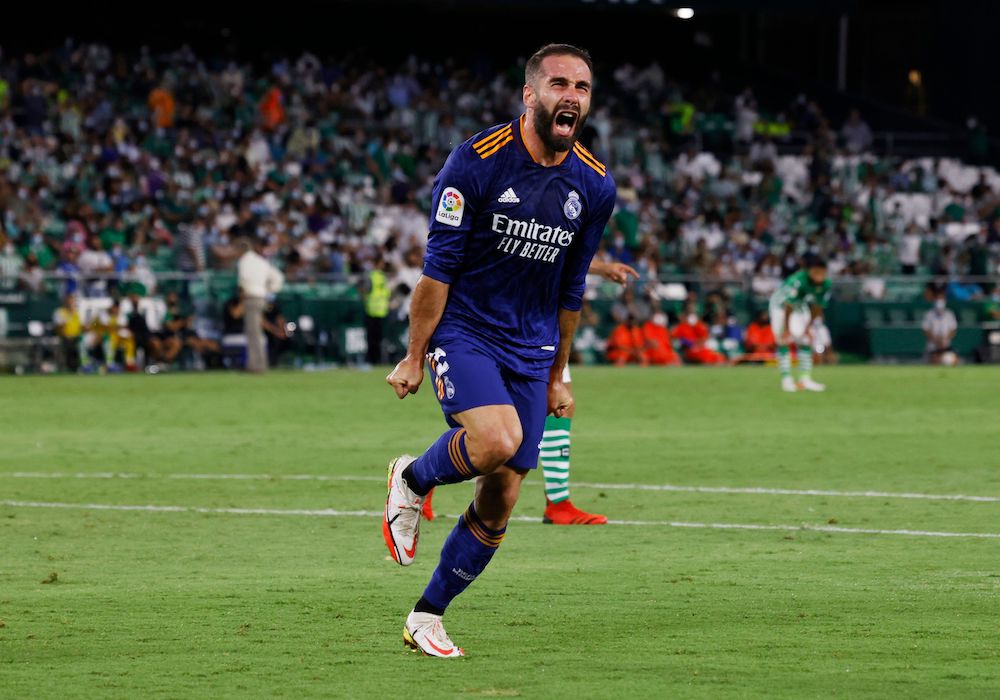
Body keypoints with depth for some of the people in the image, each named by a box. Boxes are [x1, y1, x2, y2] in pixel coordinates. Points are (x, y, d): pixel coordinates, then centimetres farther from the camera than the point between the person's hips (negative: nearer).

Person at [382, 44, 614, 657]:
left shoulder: (595, 186, 1)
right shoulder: (478, 161, -14)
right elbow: (439, 267, -10)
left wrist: (558, 375, 16)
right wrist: (413, 358, -8)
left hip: (530, 348, 5)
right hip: (463, 332, -5)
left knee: (501, 499, 1)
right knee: (497, 440, -31)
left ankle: (427, 618, 16)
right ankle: (412, 480, 1)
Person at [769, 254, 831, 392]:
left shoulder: (826, 285, -22)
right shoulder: (797, 281, -39)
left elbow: (816, 308, -9)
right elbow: (788, 308, -31)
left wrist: (808, 328, -6)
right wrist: (786, 328, -24)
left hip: (801, 307, 5)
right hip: (781, 306, -5)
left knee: (805, 340, -1)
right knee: (784, 341, -12)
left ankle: (805, 379, 2)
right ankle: (786, 379, -12)